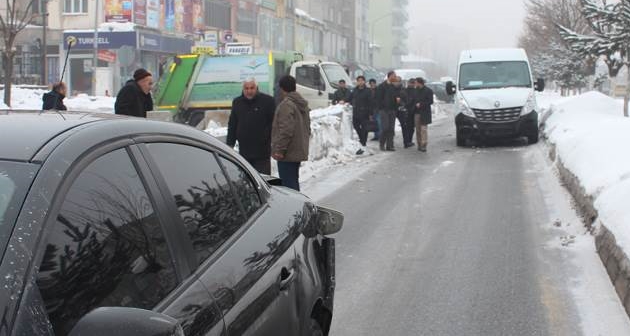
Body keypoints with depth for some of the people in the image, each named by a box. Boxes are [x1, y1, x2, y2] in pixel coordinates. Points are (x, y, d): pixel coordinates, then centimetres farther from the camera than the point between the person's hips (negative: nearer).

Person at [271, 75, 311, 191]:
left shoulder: (286, 105, -17)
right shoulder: (303, 104, 14)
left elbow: (286, 130, -23)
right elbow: (307, 129, 21)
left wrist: (279, 150, -19)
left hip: (288, 154, -10)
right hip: (300, 151, 10)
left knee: (288, 183, -8)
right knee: (294, 181, 19)